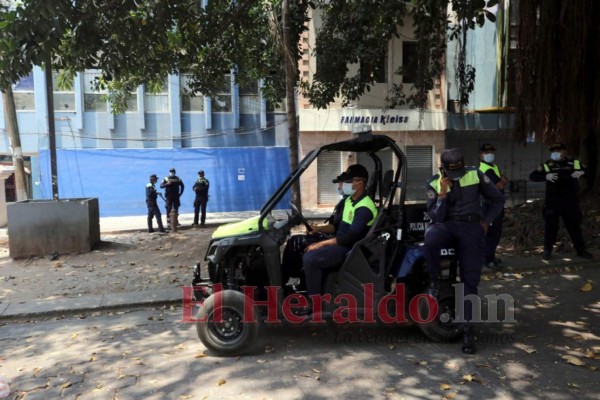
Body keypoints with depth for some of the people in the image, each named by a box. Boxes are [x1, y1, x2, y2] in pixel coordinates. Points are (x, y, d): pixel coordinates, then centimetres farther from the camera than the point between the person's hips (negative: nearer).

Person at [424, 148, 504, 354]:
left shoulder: (476, 175, 3)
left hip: (471, 227, 1)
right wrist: (443, 194, -19)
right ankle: (434, 281, -13)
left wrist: (486, 222, 2)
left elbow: (498, 199, 12)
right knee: (430, 239, -38)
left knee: (470, 279, -6)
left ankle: (468, 329, 3)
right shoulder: (433, 183, 1)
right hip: (445, 225, 0)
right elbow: (436, 217, -7)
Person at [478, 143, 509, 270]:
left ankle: (490, 255, 26)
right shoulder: (486, 169, -19)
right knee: (491, 232, -8)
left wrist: (501, 179, -9)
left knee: (496, 231, 15)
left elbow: (505, 179, 12)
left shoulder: (494, 166, 16)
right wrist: (502, 181, -4)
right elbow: (501, 185, -24)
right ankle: (488, 260, -3)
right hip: (490, 204, -10)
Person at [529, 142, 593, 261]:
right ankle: (547, 251, 15)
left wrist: (582, 172, -9)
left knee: (575, 225, 12)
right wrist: (545, 176, -23)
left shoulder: (574, 163, 7)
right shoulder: (547, 165, 0)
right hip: (552, 201, -2)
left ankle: (581, 250, 24)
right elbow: (532, 176, -6)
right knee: (550, 226, 3)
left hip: (570, 201, 2)